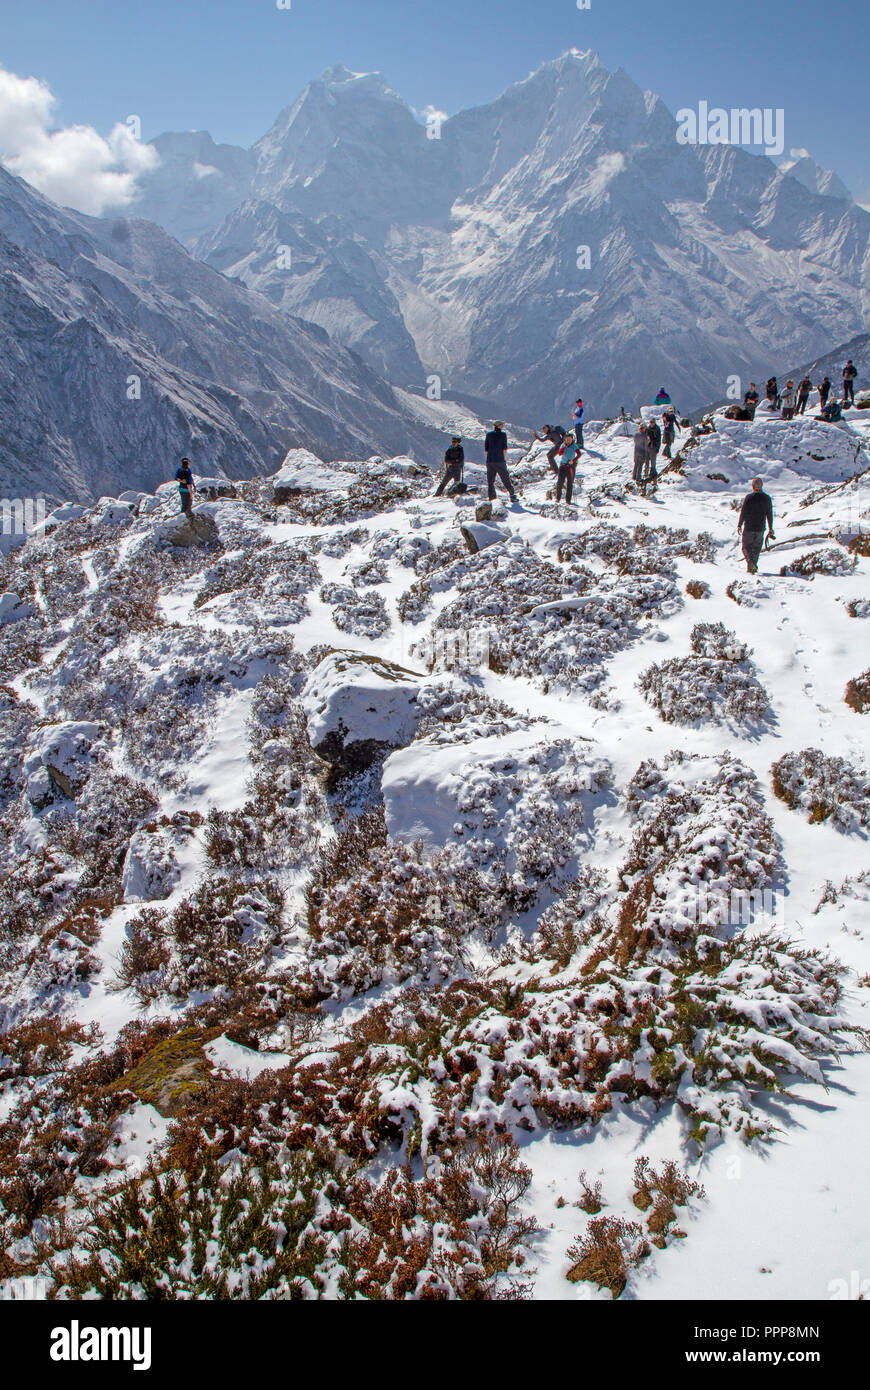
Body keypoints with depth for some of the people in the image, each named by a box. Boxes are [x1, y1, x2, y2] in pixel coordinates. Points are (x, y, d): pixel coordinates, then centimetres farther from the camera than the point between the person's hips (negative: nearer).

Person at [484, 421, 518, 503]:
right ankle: (512, 495, 8)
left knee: (490, 481, 3)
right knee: (505, 479, 6)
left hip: (490, 461, 2)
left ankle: (491, 498, -1)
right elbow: (505, 448, -3)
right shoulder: (503, 434, 0)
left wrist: (488, 459, 14)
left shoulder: (489, 434, 8)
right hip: (500, 460, -2)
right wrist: (503, 458, 8)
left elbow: (486, 448, 7)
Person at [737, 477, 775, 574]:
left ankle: (751, 564, -15)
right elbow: (770, 514, 5)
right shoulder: (767, 498, 1)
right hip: (760, 528, 3)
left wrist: (739, 525, 0)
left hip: (748, 528, -3)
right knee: (756, 548, 17)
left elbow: (743, 512, -9)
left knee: (746, 547, 7)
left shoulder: (748, 497, -9)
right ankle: (753, 567, 18)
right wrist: (770, 528, 14)